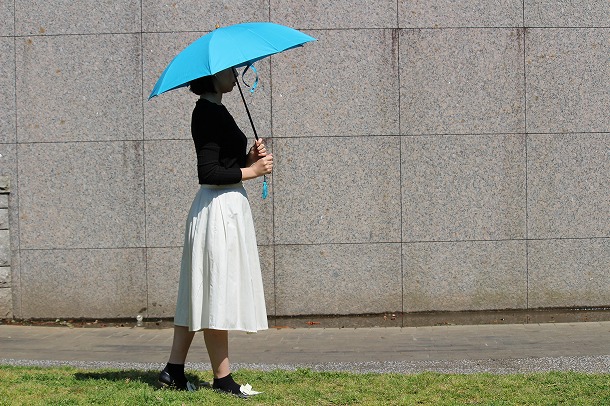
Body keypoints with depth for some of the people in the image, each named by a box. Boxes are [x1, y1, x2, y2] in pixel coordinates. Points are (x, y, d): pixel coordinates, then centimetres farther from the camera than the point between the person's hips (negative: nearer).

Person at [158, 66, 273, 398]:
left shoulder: (210, 111, 16)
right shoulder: (210, 112, -15)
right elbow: (208, 173, -22)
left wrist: (249, 157, 4)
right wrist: (252, 171, -13)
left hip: (223, 207, 10)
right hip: (221, 208, -10)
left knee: (202, 293, 12)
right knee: (218, 295, -3)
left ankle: (174, 370, 16)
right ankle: (222, 378, 5)